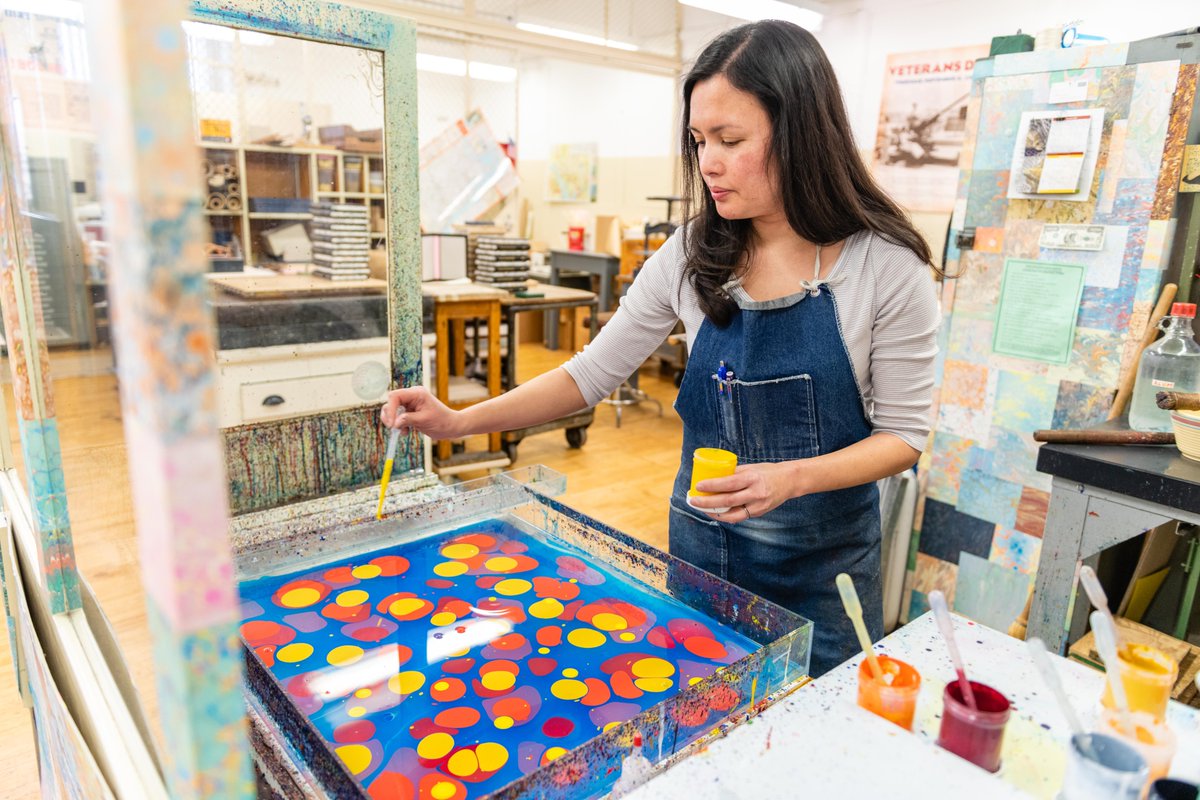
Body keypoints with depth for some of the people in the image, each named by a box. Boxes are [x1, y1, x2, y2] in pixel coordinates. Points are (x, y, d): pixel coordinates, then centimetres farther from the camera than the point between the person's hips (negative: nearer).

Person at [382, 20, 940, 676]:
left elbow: (903, 436, -10)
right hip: (700, 544, 3)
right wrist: (459, 421, -13)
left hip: (824, 556, -2)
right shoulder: (691, 255, -8)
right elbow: (592, 373, -4)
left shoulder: (885, 265, -16)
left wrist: (792, 477, -27)